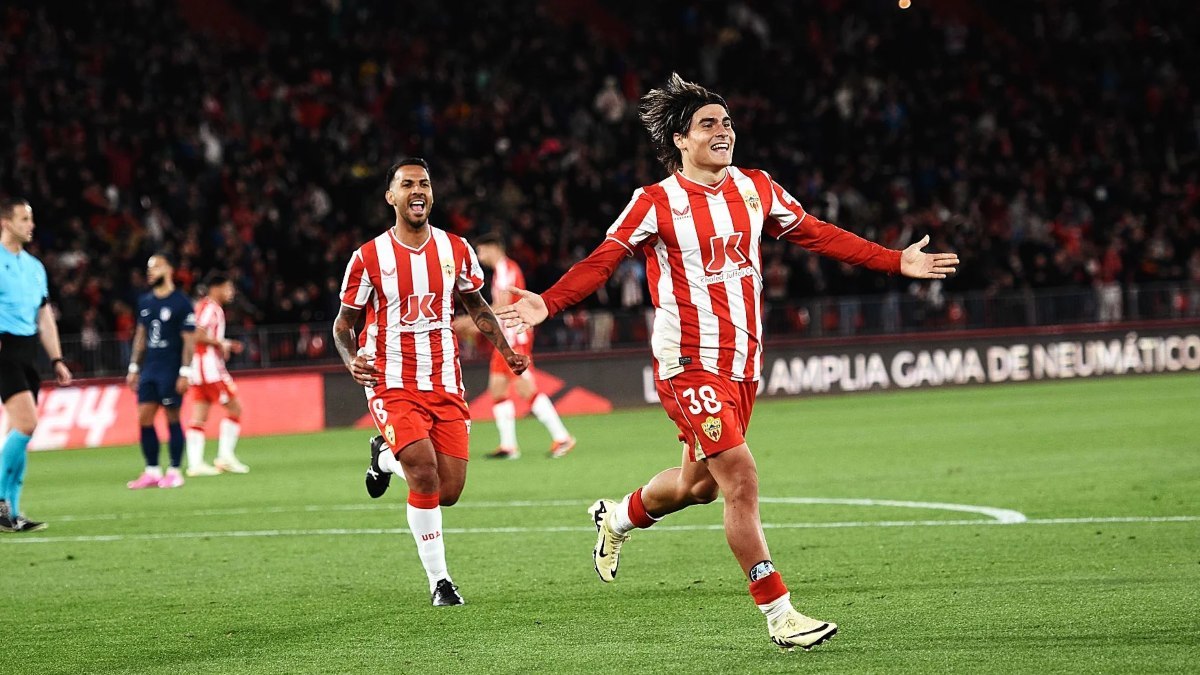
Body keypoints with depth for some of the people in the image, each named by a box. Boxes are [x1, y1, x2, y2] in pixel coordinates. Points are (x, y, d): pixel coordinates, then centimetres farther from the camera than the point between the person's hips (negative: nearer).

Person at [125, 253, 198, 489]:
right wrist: (134, 367, 15)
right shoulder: (145, 301, 13)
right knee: (144, 419, 2)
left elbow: (189, 340, -9)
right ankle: (152, 471, 8)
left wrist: (185, 373, -14)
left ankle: (174, 472, 5)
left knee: (172, 419, -2)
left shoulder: (181, 303, -7)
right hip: (149, 369, 6)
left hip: (171, 370, -6)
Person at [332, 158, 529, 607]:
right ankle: (439, 580, -4)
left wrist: (507, 352, 4)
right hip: (392, 385, -4)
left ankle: (385, 457, 32)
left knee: (449, 492, -1)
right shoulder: (369, 258, -5)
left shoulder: (456, 250, 4)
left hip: (445, 385, 4)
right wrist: (352, 362, -18)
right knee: (426, 475, -23)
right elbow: (343, 322, 3)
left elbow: (477, 308, 19)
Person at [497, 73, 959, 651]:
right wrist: (547, 304, -24)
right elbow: (602, 260, -9)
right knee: (741, 480, -15)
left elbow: (817, 235, 15)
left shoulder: (756, 188, 7)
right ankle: (778, 614, -9)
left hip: (744, 363, 6)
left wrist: (897, 262, 14)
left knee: (699, 484, 16)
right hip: (690, 364, -6)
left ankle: (617, 517, 47)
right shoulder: (656, 203, -8)